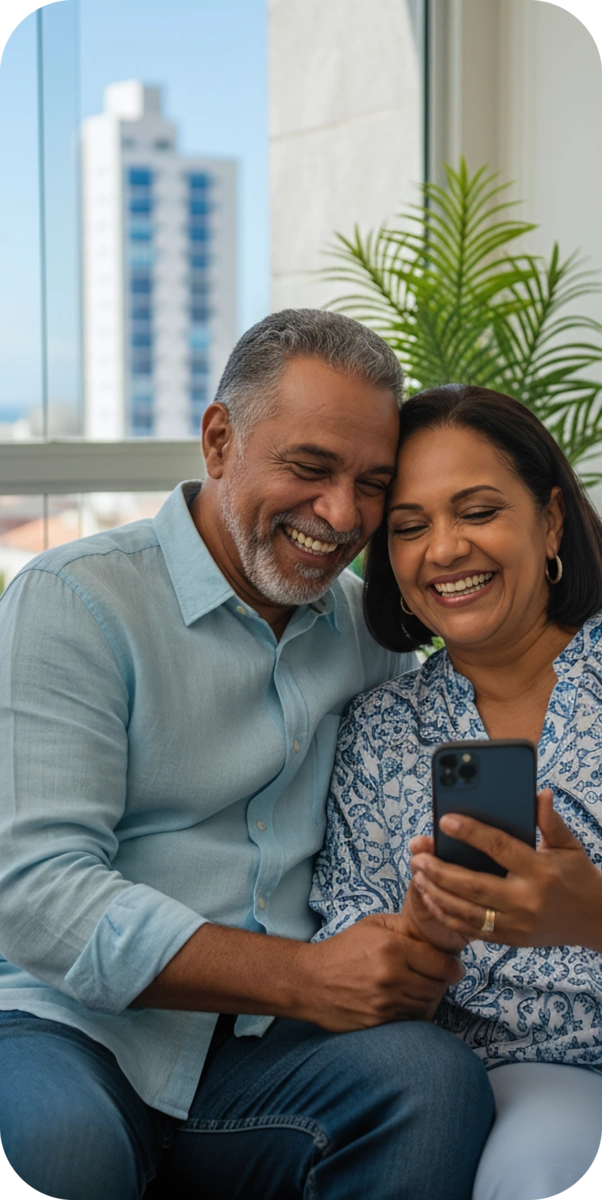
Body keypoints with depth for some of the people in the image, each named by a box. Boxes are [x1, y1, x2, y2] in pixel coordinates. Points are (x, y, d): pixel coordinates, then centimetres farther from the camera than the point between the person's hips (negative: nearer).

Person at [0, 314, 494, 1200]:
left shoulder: (365, 625, 13)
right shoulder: (73, 601, -6)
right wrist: (307, 979, -22)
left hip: (261, 1056, 4)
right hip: (72, 1027, -4)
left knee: (435, 1076, -26)